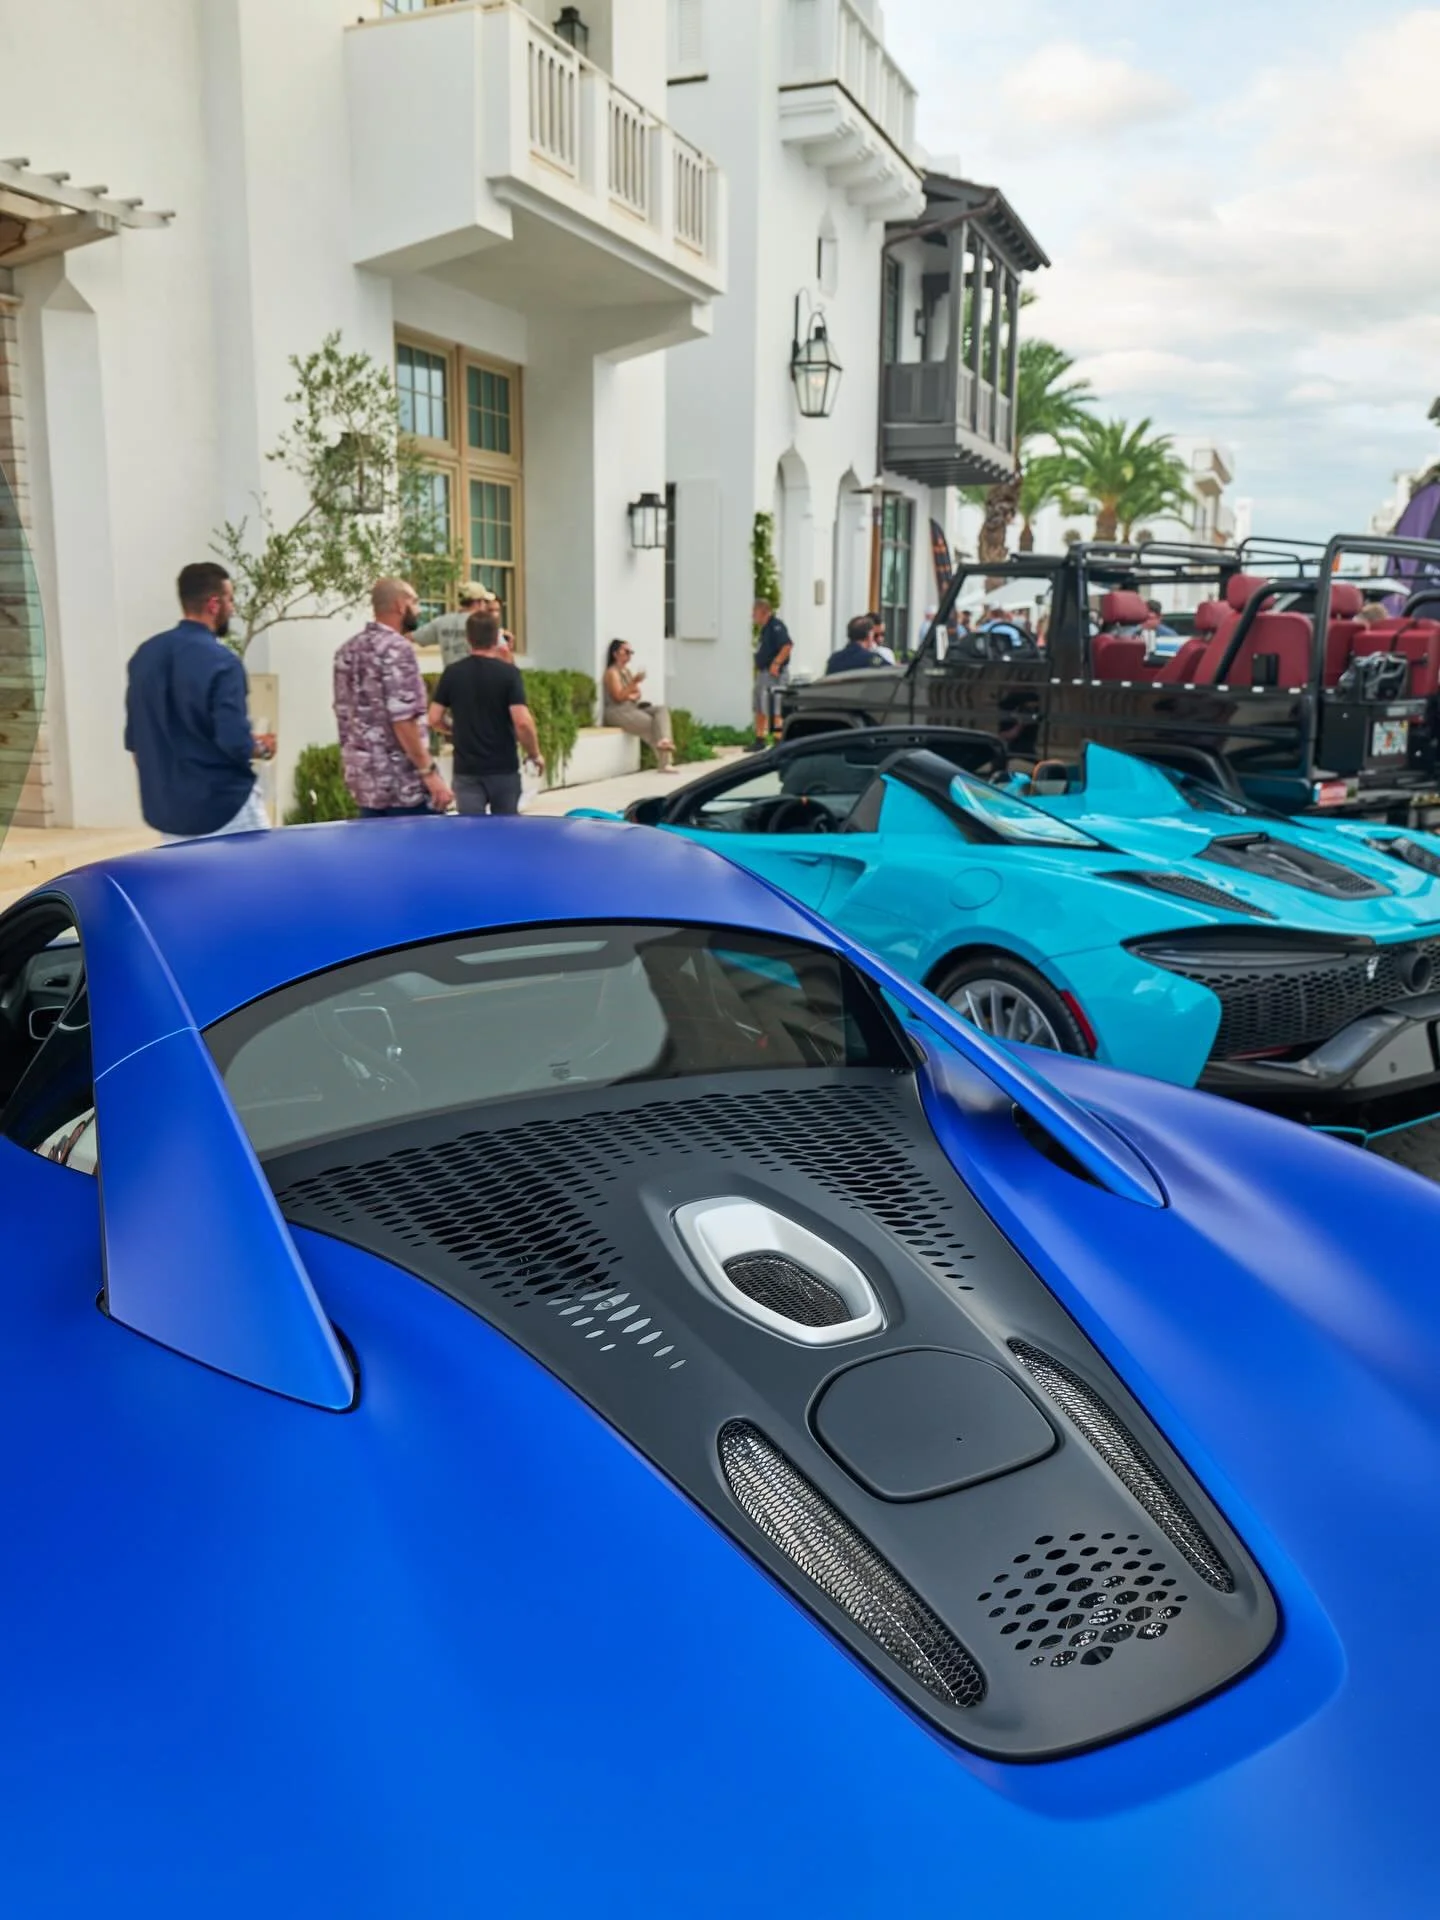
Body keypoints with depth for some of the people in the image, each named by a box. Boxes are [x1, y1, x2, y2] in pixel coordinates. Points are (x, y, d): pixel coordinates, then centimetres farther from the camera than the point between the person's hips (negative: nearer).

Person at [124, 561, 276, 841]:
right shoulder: (221, 661, -17)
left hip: (165, 809, 7)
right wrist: (262, 747, -1)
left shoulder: (144, 655, 6)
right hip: (222, 808, -7)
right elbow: (235, 743, -22)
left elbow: (133, 741, 12)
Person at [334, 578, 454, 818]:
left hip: (364, 782, 9)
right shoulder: (396, 648, -14)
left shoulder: (349, 649, 13)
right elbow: (403, 717, -21)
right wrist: (429, 771, -18)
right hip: (404, 785, -9)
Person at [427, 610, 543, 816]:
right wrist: (535, 754, -2)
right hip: (503, 768, -1)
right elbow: (522, 722, -18)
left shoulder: (452, 673, -1)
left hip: (467, 769, 1)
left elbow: (434, 719, 0)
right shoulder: (508, 672, -9)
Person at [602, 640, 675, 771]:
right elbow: (619, 697, -17)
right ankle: (665, 761, -17)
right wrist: (634, 682, -25)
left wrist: (634, 696, -6)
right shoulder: (612, 672, -8)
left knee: (662, 710, -12)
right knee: (650, 722, -22)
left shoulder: (627, 671, 19)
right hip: (618, 711, -9)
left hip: (633, 708, 9)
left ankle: (664, 742, -33)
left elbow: (638, 693, 18)